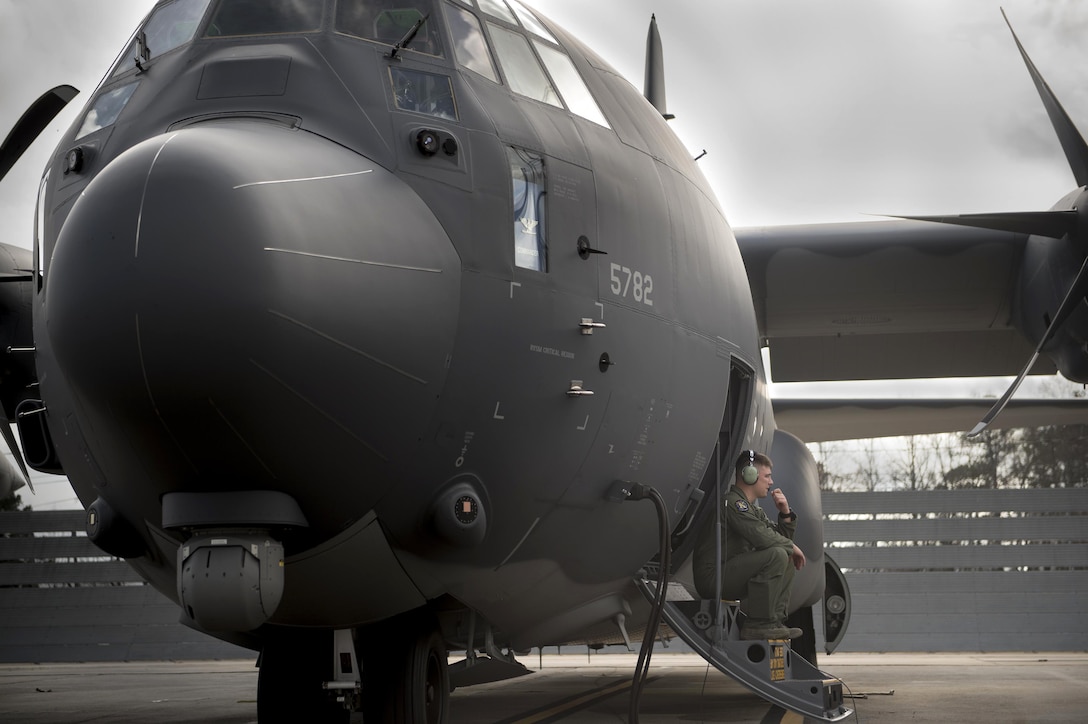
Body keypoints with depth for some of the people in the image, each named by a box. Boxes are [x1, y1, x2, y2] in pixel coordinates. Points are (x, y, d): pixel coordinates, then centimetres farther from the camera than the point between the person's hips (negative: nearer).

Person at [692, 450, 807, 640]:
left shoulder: (753, 508, 20)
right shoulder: (733, 502, -12)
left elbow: (781, 536, 22)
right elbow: (761, 536, -24)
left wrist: (785, 513, 5)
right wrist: (791, 546, -9)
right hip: (712, 576, -11)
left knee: (788, 559, 14)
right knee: (777, 555, -24)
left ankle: (775, 619, 4)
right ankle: (759, 624, -22)